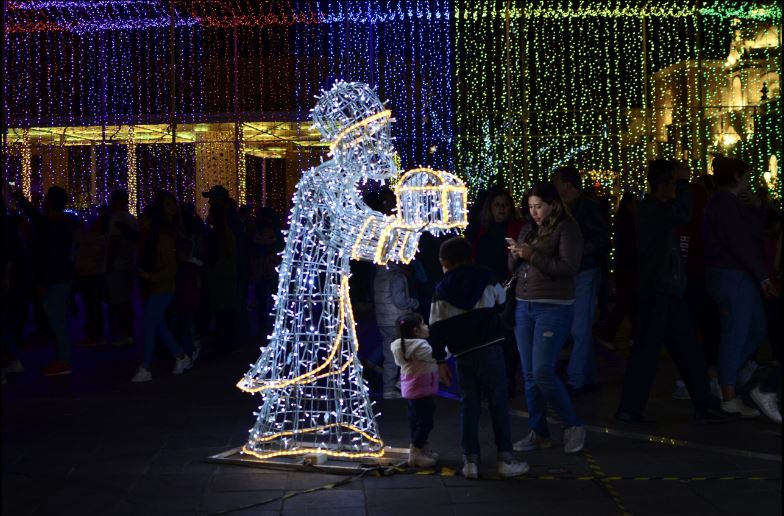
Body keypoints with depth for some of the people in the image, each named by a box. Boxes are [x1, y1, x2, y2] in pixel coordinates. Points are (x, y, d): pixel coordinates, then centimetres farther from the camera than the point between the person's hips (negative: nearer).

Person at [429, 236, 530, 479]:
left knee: (469, 405, 8)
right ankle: (506, 459, 4)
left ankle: (470, 461, 8)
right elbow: (501, 298, 22)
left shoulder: (441, 291, 3)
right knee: (499, 402, 4)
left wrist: (440, 361, 5)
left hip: (463, 355, 1)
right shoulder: (485, 278, 3)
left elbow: (436, 330, 0)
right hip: (490, 348, -1)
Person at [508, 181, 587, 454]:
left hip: (554, 308, -7)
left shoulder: (567, 229, -5)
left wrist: (533, 256, -19)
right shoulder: (528, 230, 14)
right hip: (524, 306, 7)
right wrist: (515, 256, -5)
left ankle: (572, 426, 6)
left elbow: (569, 268, -16)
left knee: (542, 372, -12)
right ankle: (538, 432, 15)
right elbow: (514, 269, 17)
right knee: (529, 374, 6)